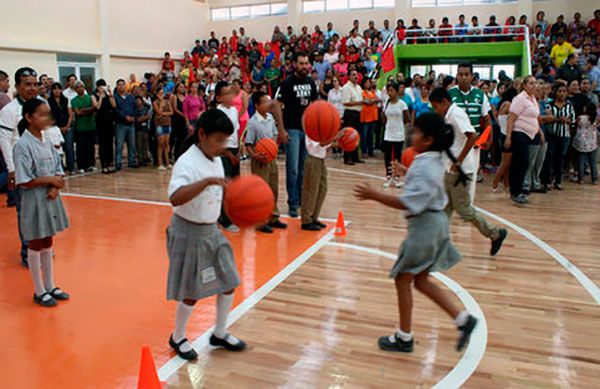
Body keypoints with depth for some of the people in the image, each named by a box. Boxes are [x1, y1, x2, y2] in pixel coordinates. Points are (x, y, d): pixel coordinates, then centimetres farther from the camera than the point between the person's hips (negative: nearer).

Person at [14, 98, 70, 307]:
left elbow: (58, 170, 7)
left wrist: (56, 187, -11)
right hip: (34, 201, -6)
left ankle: (50, 286, 30)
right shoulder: (23, 145, -15)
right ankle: (39, 291, 20)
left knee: (47, 244, 16)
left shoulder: (47, 141, 5)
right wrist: (50, 180, -16)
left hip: (50, 198, 6)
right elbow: (23, 181, -18)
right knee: (36, 245, 7)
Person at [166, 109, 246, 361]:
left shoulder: (216, 160, 4)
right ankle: (177, 339, 30)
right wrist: (207, 181, -49)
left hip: (211, 231, 8)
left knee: (229, 282, 13)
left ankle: (219, 334, 33)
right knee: (192, 292, 4)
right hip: (189, 233, -8)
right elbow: (175, 198, -41)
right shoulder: (187, 163, -22)